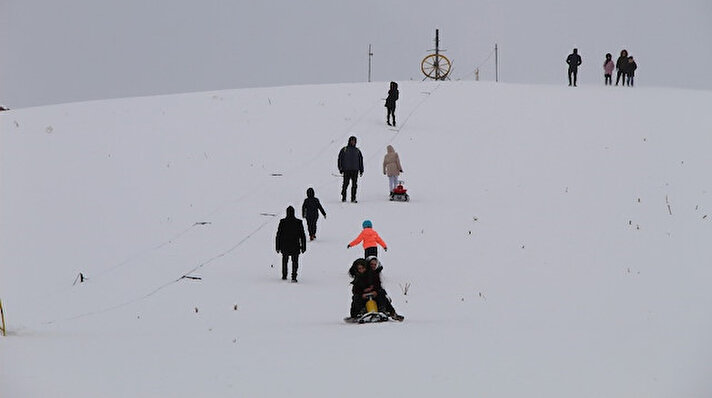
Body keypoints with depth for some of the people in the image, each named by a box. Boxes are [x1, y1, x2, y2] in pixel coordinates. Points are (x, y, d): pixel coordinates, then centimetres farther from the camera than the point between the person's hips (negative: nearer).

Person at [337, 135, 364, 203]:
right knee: (345, 184, -5)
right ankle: (343, 198, 2)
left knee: (354, 185, -1)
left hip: (355, 170, 3)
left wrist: (361, 170, 11)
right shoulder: (344, 150, 6)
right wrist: (341, 169, -4)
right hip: (346, 170, -3)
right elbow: (340, 159, 4)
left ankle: (353, 198, 2)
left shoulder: (357, 151, 15)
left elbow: (361, 160, 19)